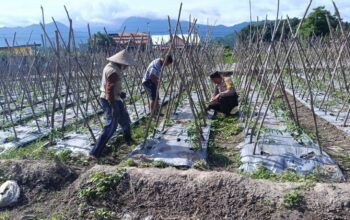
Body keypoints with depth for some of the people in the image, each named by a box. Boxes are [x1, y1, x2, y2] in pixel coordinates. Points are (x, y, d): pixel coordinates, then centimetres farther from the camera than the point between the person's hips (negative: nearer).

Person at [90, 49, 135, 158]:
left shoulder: (111, 66, 9)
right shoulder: (113, 71, -23)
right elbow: (109, 90, -27)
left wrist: (119, 93, 24)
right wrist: (113, 107, -27)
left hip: (113, 99, 11)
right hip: (110, 100, -11)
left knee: (124, 119, 25)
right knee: (110, 127, -6)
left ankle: (128, 140, 46)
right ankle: (95, 152, -2)